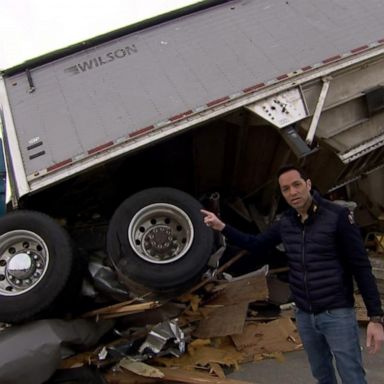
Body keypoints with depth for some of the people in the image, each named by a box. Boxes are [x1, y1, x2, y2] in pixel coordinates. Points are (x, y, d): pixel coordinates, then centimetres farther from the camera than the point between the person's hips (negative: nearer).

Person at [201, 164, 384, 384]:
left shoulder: (337, 215, -12)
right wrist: (222, 227, 5)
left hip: (337, 313, -5)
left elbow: (361, 266, -12)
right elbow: (256, 245, 16)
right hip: (304, 316, 5)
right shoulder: (285, 223, 3)